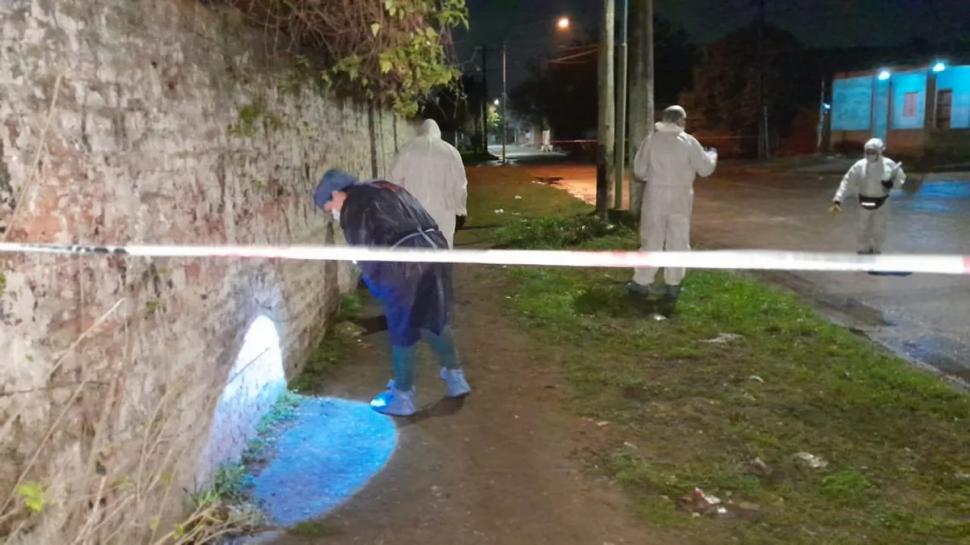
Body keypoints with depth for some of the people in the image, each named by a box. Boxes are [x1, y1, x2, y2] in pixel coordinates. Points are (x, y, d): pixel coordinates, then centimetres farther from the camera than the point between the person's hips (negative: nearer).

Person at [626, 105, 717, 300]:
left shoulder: (651, 140, -3)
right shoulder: (689, 141, -5)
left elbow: (640, 171, 0)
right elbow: (705, 169, 1)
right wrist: (712, 156, 21)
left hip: (655, 196, 1)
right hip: (680, 197, -1)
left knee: (652, 240, 7)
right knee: (678, 241, 9)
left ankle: (641, 281, 7)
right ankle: (673, 284, 12)